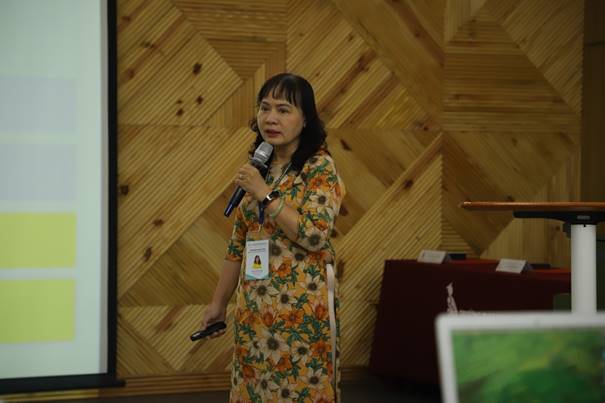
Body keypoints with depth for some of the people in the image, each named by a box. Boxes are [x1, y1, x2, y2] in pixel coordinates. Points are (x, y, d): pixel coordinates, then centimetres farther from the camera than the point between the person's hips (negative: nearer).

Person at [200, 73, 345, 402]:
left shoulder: (320, 168, -7)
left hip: (301, 306, -6)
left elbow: (315, 235, -20)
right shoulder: (258, 168, 11)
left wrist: (265, 194, -16)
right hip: (255, 307, 6)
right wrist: (219, 302, 14)